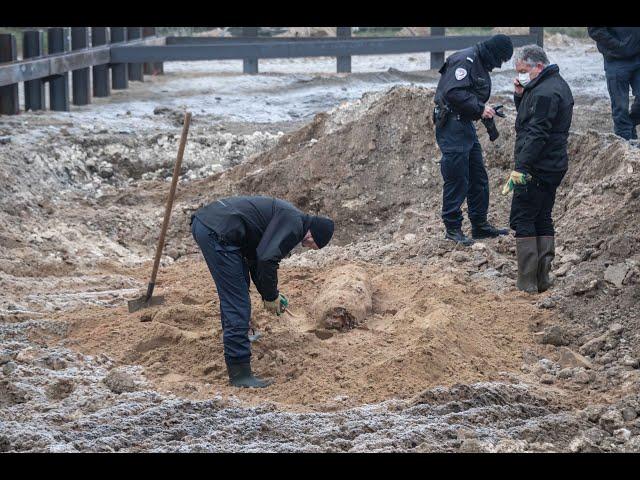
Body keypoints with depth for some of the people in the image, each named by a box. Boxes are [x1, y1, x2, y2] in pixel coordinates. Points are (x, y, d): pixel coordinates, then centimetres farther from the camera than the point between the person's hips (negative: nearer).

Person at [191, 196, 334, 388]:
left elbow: (256, 256, 32)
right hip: (217, 232, -11)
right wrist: (271, 296, -3)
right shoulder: (294, 225, -8)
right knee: (237, 304, -8)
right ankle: (239, 373, -7)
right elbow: (267, 260, -18)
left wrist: (268, 294, 27)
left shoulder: (285, 216, 24)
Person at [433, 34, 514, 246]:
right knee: (456, 179, -7)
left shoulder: (479, 64, 17)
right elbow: (453, 93, -26)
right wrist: (479, 109, -22)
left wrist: (485, 110, 9)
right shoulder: (465, 60, -16)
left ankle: (480, 225, 22)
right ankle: (452, 228, 1)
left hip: (466, 124, 11)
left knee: (478, 178, 14)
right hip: (451, 125, -11)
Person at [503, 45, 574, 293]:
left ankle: (527, 280, -5)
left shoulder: (545, 93, -19)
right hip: (554, 167, 10)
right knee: (542, 219, 14)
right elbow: (528, 117, 23)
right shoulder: (557, 85, 15)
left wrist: (520, 168, -25)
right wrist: (520, 96, 6)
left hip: (537, 169, -10)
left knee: (522, 219, -4)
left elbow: (536, 134, -24)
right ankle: (542, 277, 15)